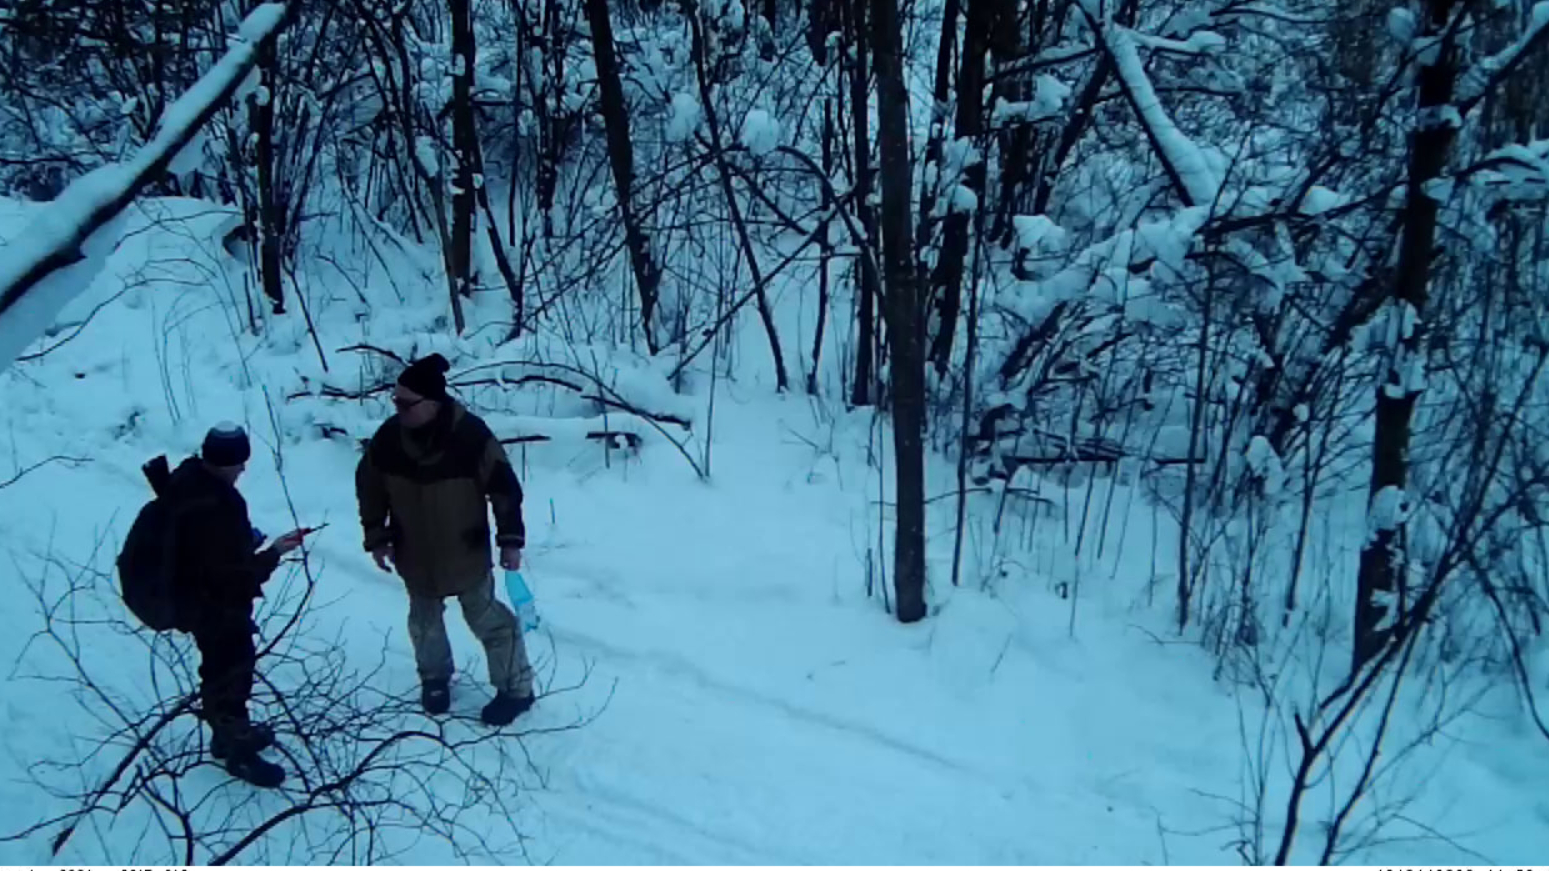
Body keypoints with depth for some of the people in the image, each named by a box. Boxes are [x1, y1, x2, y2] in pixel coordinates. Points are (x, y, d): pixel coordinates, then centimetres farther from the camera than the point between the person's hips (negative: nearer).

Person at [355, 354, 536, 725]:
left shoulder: (471, 435, -26)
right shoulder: (388, 437, -17)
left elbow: (504, 487, -15)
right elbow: (369, 488, 0)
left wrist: (510, 539, -13)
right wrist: (376, 538, 2)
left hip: (466, 553, -3)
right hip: (414, 554, 3)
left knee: (487, 618, 9)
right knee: (425, 620, 23)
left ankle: (515, 688, 24)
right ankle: (434, 678, 47)